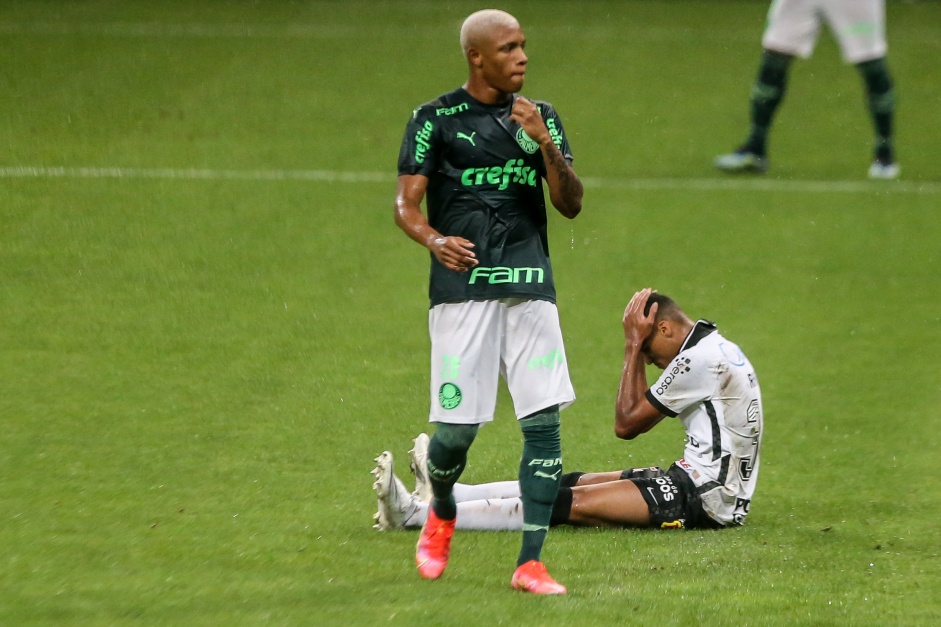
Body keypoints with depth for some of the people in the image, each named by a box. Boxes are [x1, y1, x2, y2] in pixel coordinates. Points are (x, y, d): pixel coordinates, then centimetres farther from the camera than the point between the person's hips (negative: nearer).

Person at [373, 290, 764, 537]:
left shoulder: (701, 360, -15)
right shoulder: (714, 349, 17)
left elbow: (627, 424, -9)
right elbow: (640, 420, 16)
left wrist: (634, 343, -3)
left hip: (707, 497, -11)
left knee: (575, 502, -14)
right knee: (571, 484, 7)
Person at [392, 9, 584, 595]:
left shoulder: (541, 117, 13)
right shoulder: (435, 119, 3)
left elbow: (571, 204, 7)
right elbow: (406, 204, 0)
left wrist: (544, 144, -9)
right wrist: (435, 240, -21)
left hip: (529, 284, 3)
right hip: (462, 284, -3)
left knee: (544, 420, -8)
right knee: (457, 427, -5)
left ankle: (531, 563, -5)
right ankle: (441, 515, 29)